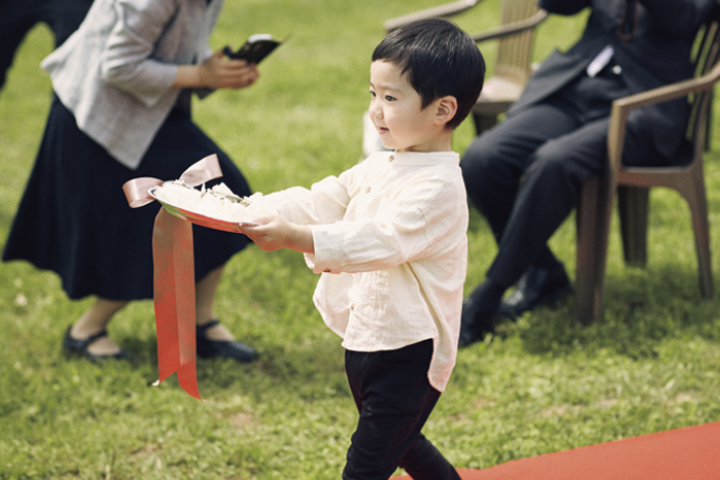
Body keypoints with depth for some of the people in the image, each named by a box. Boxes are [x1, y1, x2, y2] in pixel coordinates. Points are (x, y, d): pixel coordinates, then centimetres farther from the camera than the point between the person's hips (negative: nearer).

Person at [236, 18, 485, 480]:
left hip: (408, 353, -10)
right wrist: (253, 210, -10)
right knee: (399, 442, 28)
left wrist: (295, 237, -44)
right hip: (366, 339, 10)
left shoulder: (437, 187, -21)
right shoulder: (379, 169, 9)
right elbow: (319, 202, 5)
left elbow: (379, 240, -33)